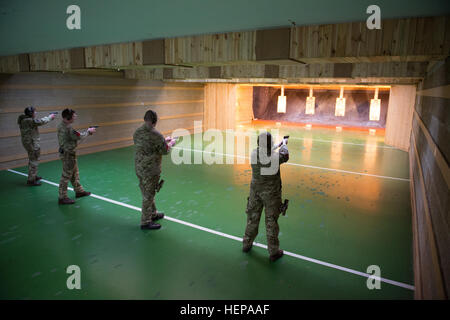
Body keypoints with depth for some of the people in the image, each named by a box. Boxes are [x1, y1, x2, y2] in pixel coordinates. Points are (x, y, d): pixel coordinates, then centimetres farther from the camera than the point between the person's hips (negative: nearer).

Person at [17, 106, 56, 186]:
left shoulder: (26, 119, 8)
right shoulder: (28, 121, -22)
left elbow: (38, 121, 14)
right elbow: (41, 122, -22)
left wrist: (48, 117, 10)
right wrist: (50, 117, -8)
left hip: (30, 142, 11)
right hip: (32, 143, -11)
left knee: (32, 160, 24)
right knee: (34, 161, -4)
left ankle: (33, 176, 39)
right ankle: (31, 180, 2)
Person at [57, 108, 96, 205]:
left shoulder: (63, 125, 9)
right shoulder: (67, 127, -23)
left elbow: (76, 135, 12)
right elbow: (79, 136, -20)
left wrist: (87, 132, 4)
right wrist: (88, 131, -5)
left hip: (69, 153, 10)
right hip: (68, 154, -10)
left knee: (75, 173, 20)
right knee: (66, 175, -2)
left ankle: (79, 191, 34)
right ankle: (62, 197, 6)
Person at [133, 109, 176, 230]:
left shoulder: (137, 132, 3)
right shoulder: (155, 134, -21)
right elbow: (165, 151, -13)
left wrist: (164, 141, 17)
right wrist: (170, 143, 7)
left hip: (139, 168, 8)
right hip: (150, 170, -8)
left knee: (147, 193, 21)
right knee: (148, 195, 4)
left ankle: (153, 213, 39)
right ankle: (145, 222, 15)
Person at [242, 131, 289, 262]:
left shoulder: (254, 154, -11)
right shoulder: (276, 156, -19)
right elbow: (285, 156, 5)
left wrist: (278, 145, 25)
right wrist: (284, 144, 26)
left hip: (256, 191, 3)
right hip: (271, 193, -3)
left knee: (253, 217, 18)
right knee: (271, 220, 7)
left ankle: (247, 244, 34)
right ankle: (274, 252, 18)